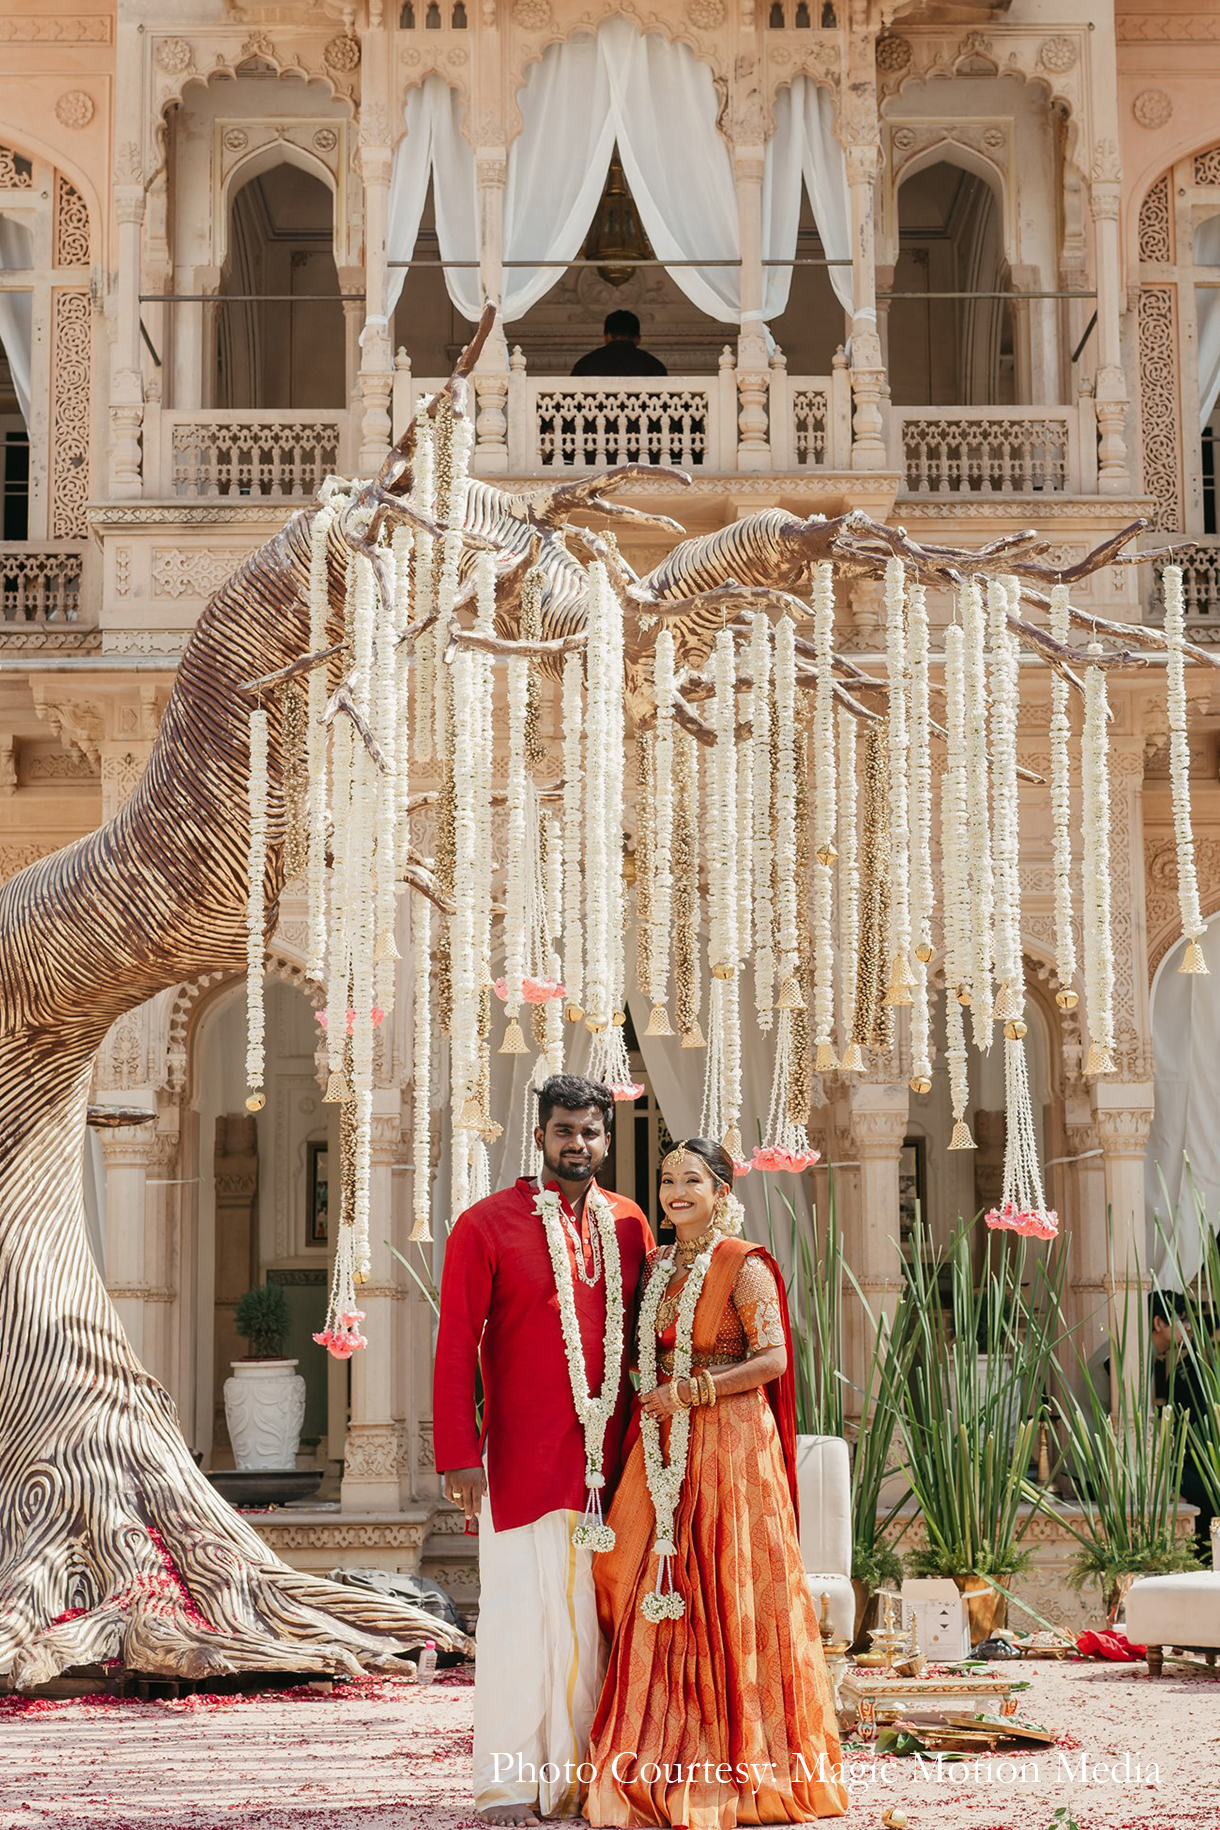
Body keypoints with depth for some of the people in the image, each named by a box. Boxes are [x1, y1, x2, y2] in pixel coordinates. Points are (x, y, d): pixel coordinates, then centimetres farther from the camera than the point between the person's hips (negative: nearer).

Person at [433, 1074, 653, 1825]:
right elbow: (455, 1347, -4)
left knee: (595, 1614, 5)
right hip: (524, 1455, -4)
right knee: (521, 1609, -3)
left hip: (609, 1455, 4)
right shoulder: (486, 1226, -2)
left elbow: (641, 1333, 15)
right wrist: (459, 1452, -11)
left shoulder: (629, 1225, 11)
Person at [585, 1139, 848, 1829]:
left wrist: (691, 1391, -14)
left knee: (728, 1595, -5)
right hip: (663, 1447, 6)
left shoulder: (744, 1266, -7)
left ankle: (743, 1762, 3)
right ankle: (669, 1765, 7)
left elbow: (772, 1359, -12)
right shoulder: (659, 1266, 13)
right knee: (656, 1590, 1)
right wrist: (651, 1395, 7)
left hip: (730, 1442, -6)